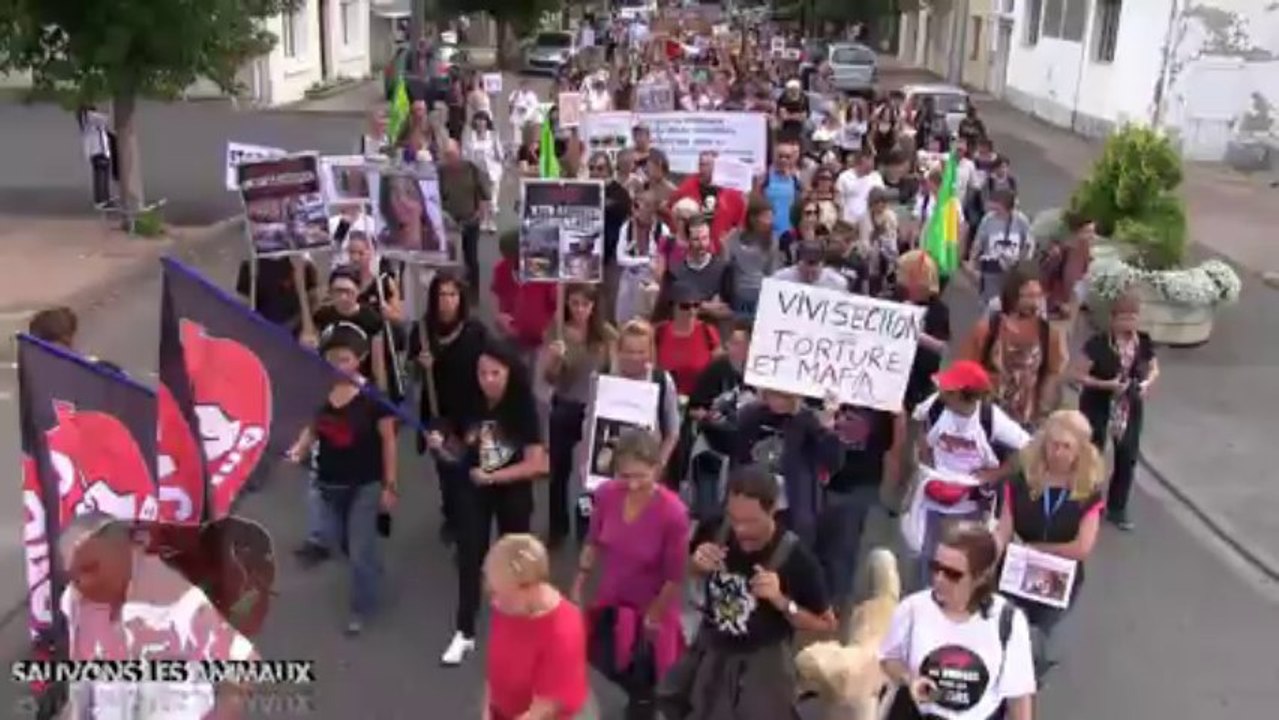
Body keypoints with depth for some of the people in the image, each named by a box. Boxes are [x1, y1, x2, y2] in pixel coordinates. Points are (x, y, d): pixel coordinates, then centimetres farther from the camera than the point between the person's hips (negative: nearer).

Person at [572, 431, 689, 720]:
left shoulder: (673, 512, -32)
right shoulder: (606, 494, -18)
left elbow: (675, 578, -20)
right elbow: (593, 544, 0)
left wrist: (653, 617, -10)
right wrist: (578, 587, 7)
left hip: (650, 611, -4)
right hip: (610, 601, 4)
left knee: (642, 684, 15)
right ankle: (637, 690, 57)